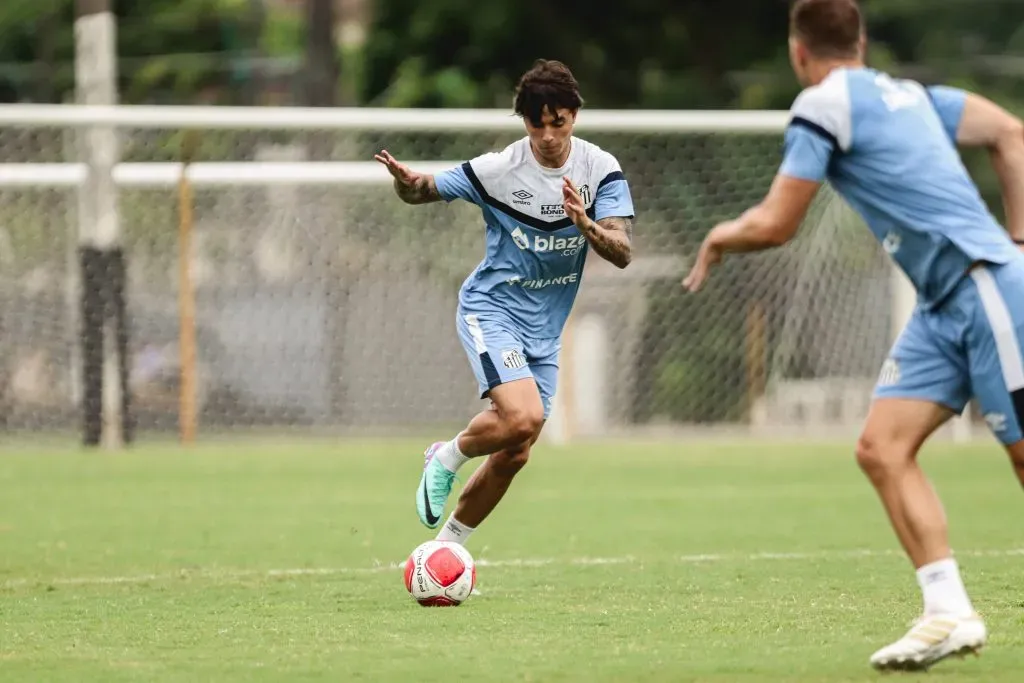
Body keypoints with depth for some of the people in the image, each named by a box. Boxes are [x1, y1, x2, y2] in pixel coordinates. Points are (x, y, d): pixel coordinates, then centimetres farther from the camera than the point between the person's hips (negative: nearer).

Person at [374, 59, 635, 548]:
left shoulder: (601, 170, -7)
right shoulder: (497, 170, -16)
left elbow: (622, 253, -15)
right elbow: (424, 191, -4)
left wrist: (586, 225, -35)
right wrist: (406, 182, -28)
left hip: (544, 327, 5)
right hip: (492, 308, -5)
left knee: (514, 454, 6)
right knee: (523, 417, -28)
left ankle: (446, 546, 24)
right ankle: (447, 458, 2)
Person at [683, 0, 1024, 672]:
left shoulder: (824, 104, -8)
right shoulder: (906, 93, 16)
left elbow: (773, 225, -7)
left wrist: (721, 237, 14)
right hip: (946, 305, 9)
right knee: (883, 447, 0)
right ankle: (949, 611, -5)